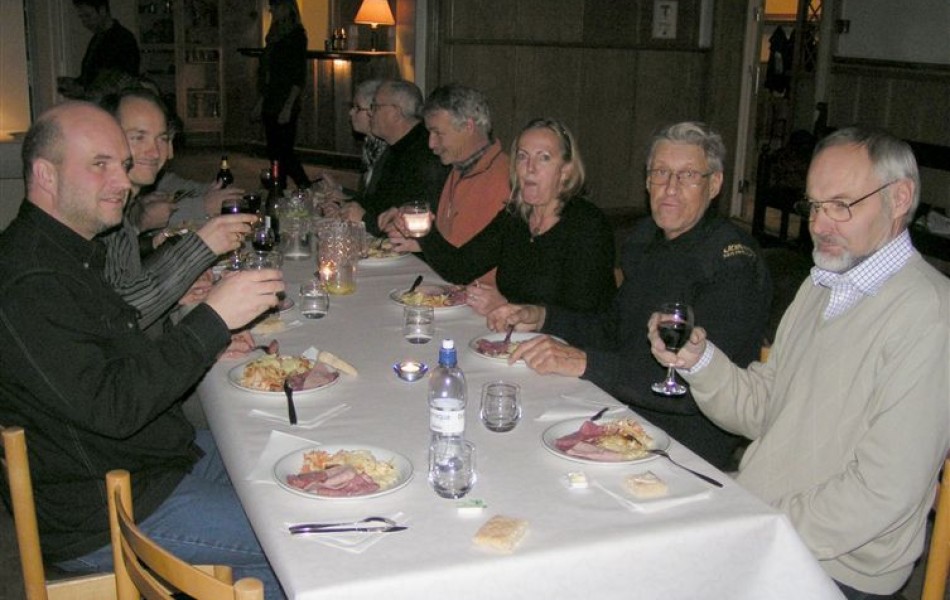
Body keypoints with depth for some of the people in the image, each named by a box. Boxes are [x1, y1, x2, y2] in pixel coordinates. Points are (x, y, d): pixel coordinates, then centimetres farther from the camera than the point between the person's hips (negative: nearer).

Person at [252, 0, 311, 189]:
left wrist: (288, 107, -19)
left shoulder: (296, 35, -8)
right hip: (271, 105, 8)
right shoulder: (275, 35, 15)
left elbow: (299, 76, -14)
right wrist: (261, 102, 16)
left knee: (284, 152, -10)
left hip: (285, 105, -8)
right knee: (274, 151, 9)